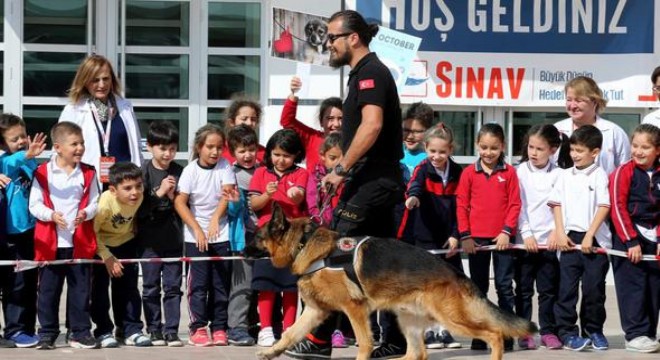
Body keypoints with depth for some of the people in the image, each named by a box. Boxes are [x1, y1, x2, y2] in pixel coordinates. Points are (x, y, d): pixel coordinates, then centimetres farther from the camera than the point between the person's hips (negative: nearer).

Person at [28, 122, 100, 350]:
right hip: (50, 243, -1)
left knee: (81, 289, 5)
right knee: (48, 290, 4)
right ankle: (47, 334, 12)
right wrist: (51, 215, -19)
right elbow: (34, 205, -2)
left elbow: (94, 203, 4)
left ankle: (80, 333, 14)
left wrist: (86, 214, -16)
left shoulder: (88, 174, 5)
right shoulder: (43, 173, -1)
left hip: (80, 243, 2)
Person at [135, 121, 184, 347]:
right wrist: (159, 192, -18)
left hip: (173, 237, 1)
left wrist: (173, 197, -14)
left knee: (173, 286, 4)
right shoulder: (144, 171, -6)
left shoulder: (179, 172, -1)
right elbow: (138, 206, -10)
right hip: (150, 238, -1)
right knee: (151, 287, 7)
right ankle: (154, 330, 15)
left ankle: (171, 330, 10)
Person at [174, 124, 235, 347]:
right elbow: (180, 202, -12)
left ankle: (219, 327, 11)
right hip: (195, 235, -2)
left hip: (221, 234, 2)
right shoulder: (191, 170, -7)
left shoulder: (224, 167, -1)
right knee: (199, 283, -3)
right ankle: (198, 328, -1)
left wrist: (216, 217, -29)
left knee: (221, 283, 5)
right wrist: (197, 229, -20)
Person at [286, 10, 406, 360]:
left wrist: (342, 168, -22)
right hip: (381, 180, 10)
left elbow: (372, 124, -26)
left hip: (371, 181, -10)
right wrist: (347, 170, 18)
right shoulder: (367, 72, 20)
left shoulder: (370, 72, -12)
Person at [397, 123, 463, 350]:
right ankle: (429, 331, 5)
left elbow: (459, 206, 7)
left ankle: (444, 329, 16)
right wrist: (413, 196, -53)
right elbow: (415, 185, -30)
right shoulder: (423, 169, -7)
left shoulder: (457, 173, 4)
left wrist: (455, 235, -1)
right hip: (425, 237, -4)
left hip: (448, 239, 4)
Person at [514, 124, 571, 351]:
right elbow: (517, 205, -2)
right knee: (523, 289, 3)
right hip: (524, 240, 0)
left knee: (548, 289, 4)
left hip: (549, 240, 0)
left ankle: (548, 331, 10)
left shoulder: (558, 174, 3)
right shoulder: (520, 172, 2)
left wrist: (556, 232, -11)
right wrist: (526, 234, -9)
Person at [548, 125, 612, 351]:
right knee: (567, 287, -1)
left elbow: (604, 207, -8)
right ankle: (567, 332, 2)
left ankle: (594, 331, 16)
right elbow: (557, 204, 10)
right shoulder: (566, 175, 9)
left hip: (594, 240, -3)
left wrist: (589, 236, -14)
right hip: (570, 238, 3)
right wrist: (560, 233, -1)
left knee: (594, 287, 3)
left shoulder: (599, 175, -3)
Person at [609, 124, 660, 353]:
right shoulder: (623, 173, -6)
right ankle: (635, 335, -5)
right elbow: (618, 208, -10)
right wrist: (631, 241, -14)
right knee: (632, 286, -7)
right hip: (628, 237, -5)